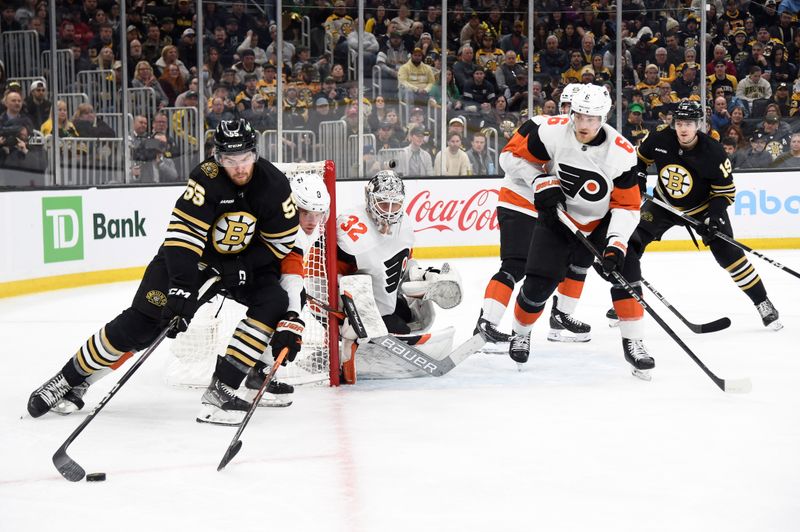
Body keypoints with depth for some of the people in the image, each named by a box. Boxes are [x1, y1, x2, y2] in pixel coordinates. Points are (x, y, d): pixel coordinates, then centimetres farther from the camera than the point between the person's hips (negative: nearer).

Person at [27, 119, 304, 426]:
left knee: (272, 303, -22)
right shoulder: (207, 177, -28)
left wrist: (244, 268, -19)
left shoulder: (273, 185, -18)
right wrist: (181, 289, -40)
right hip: (191, 252, -3)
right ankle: (70, 380, 3)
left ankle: (221, 389, -18)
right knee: (141, 322, -12)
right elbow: (183, 233, -33)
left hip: (245, 260, 3)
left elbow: (282, 241, -8)